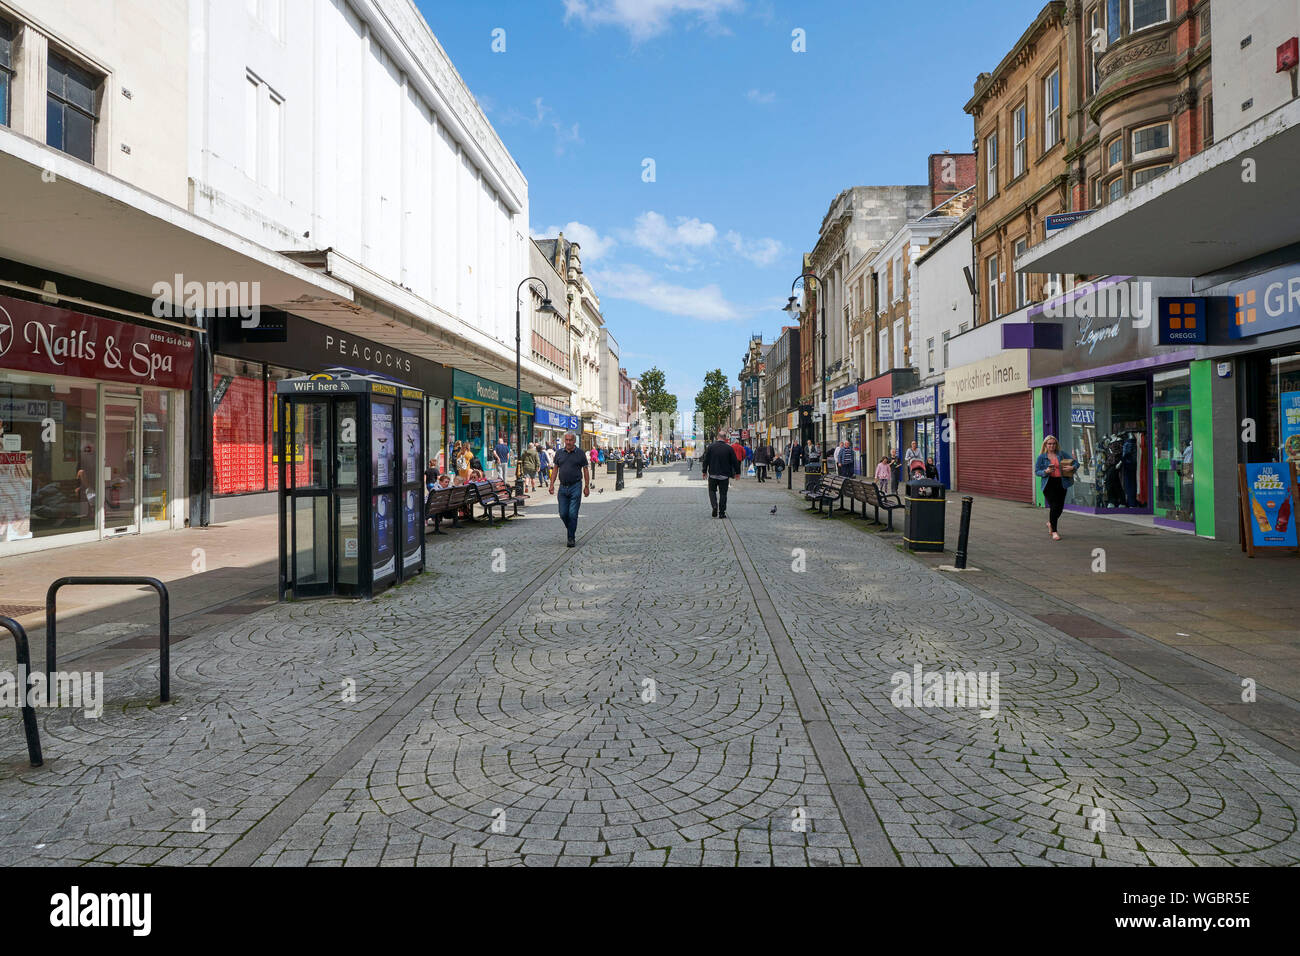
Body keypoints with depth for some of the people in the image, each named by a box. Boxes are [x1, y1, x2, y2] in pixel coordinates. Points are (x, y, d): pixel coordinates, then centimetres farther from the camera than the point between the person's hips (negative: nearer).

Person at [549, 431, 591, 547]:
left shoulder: (580, 454, 0)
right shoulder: (559, 453, 8)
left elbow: (586, 470, 3)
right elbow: (555, 469, 13)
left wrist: (587, 487, -1)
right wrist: (552, 484, 5)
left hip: (576, 486, -3)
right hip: (563, 487, 3)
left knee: (572, 514, -5)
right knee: (563, 514, 4)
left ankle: (571, 538, 3)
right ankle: (571, 530, 30)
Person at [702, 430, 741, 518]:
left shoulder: (710, 447, -5)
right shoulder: (729, 448, -5)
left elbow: (706, 460, -1)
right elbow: (735, 462, -1)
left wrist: (704, 471, 9)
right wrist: (737, 472, 11)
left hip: (713, 474, 0)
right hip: (724, 475, 0)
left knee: (712, 491, 15)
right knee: (723, 493, 7)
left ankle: (714, 506, -9)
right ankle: (722, 513, 6)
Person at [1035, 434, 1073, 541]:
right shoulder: (1041, 457, 3)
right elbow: (1036, 471, 3)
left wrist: (1072, 468, -11)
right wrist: (1045, 471, -17)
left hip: (1061, 483, 3)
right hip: (1049, 483, -3)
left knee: (1060, 507, 6)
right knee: (1054, 506, -10)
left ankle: (1050, 523, 36)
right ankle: (1054, 532, -1)